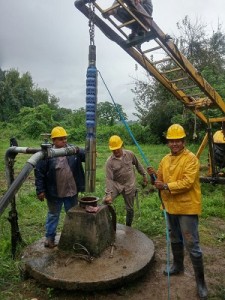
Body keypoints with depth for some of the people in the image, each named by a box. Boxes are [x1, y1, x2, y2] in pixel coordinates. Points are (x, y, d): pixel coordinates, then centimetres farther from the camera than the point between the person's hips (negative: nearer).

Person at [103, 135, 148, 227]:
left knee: (130, 209, 11)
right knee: (105, 201, -21)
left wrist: (144, 175, 16)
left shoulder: (130, 154, -9)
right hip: (116, 185, -1)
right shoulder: (109, 162, -16)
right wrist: (108, 194, -28)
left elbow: (137, 165, 9)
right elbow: (109, 179, -19)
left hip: (129, 186, 1)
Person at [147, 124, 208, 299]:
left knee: (192, 245, -1)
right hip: (171, 206, 7)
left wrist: (166, 186, -29)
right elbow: (162, 180, 11)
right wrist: (155, 176, -10)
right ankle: (178, 266, 45)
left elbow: (188, 182, -25)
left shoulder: (191, 159, -15)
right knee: (175, 240, 23)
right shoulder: (165, 160, 8)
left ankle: (200, 281, 17)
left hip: (187, 207, -7)